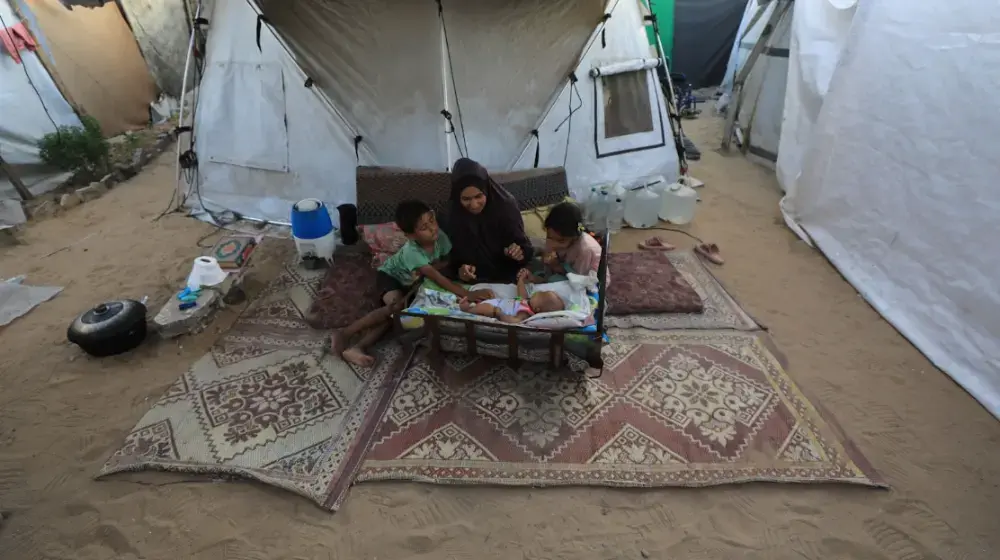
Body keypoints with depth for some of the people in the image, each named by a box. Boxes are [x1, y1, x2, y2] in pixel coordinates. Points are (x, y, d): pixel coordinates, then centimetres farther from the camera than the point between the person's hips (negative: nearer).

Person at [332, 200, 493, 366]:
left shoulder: (440, 236, -25)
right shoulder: (412, 252, -39)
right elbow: (437, 277, -48)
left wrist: (425, 270, -32)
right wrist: (467, 294, -58)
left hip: (410, 282, 5)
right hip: (390, 275, -5)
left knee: (398, 310, -19)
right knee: (395, 307, -30)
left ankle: (359, 346, -25)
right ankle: (343, 335, -23)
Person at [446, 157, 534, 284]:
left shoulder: (505, 205, -15)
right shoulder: (453, 215, -10)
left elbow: (524, 245, -12)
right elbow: (455, 253, -1)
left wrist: (520, 253, -35)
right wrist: (460, 268, -23)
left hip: (508, 277, 0)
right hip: (475, 281, 1)